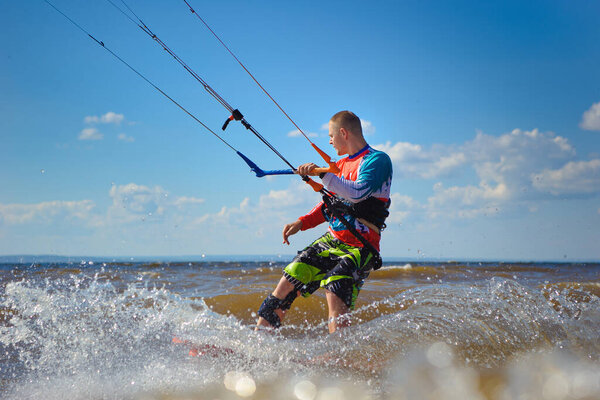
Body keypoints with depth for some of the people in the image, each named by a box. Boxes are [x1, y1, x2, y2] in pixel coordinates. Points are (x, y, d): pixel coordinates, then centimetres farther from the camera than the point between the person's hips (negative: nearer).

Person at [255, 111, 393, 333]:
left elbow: (357, 193, -25)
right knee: (289, 279, -1)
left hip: (359, 248, -7)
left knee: (335, 295, -28)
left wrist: (322, 173, -24)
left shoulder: (378, 160, -9)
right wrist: (301, 223, 9)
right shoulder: (342, 164, 17)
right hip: (331, 240, 7)